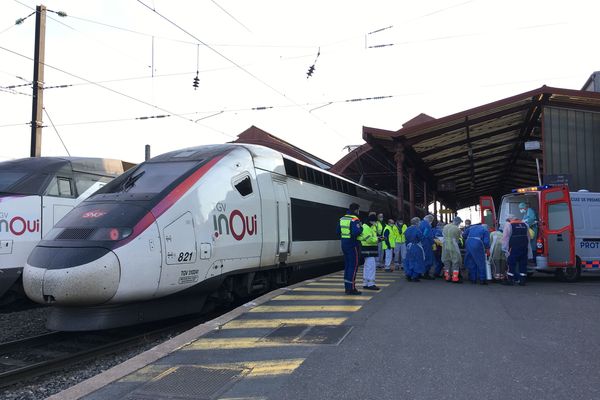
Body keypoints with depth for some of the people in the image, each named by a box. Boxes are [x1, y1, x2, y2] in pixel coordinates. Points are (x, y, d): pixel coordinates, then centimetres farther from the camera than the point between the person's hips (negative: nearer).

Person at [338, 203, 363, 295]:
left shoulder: (342, 219, 10)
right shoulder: (355, 220, -15)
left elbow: (338, 231, 15)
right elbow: (356, 232, -27)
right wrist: (361, 228, -10)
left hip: (344, 244, 8)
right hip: (352, 245, -8)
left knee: (347, 265, 16)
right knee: (353, 266, -3)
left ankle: (347, 287, 23)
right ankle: (351, 288, -3)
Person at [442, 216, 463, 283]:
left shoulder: (445, 227, 5)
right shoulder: (457, 229, -13)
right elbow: (461, 236, 3)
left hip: (445, 246, 6)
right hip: (453, 246, -6)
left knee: (446, 262, 13)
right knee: (456, 262, 2)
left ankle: (447, 277, 17)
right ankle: (455, 278, -1)